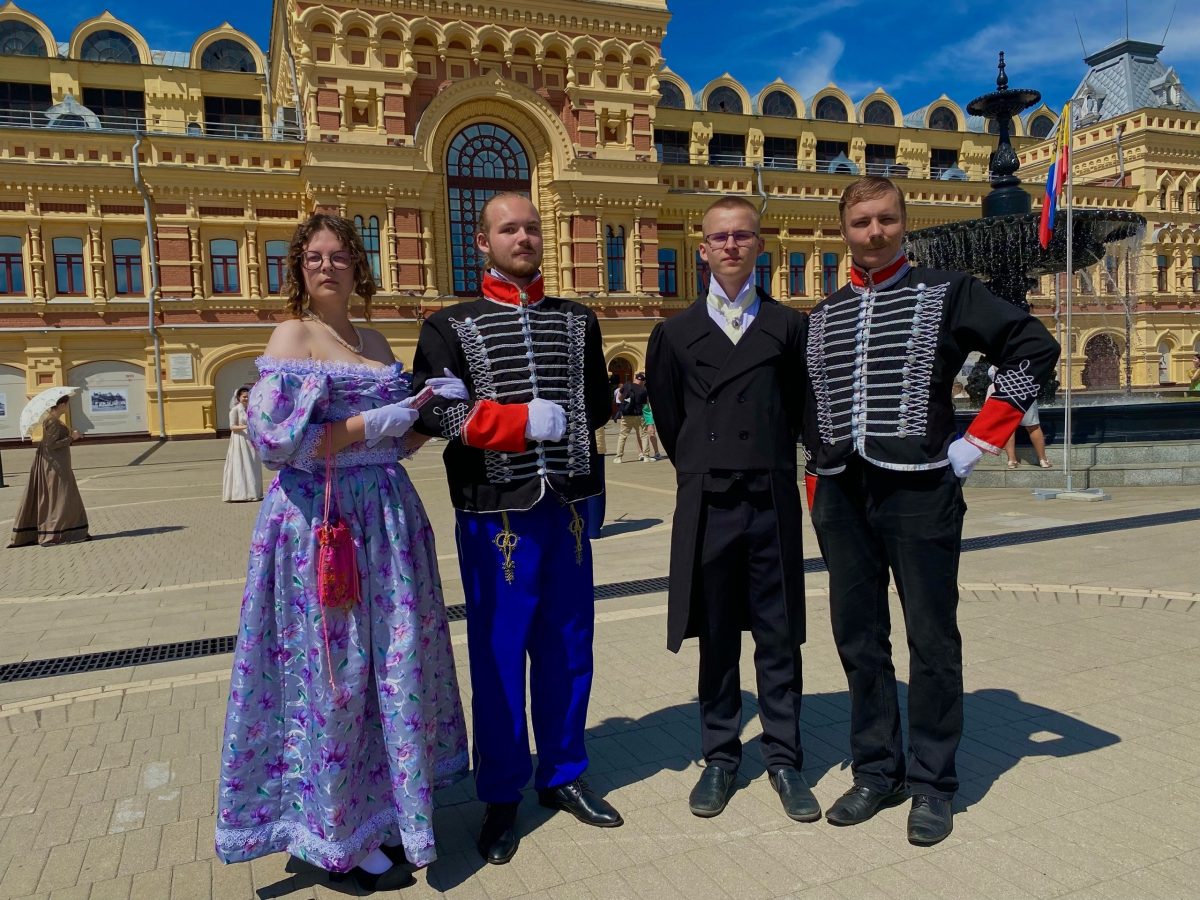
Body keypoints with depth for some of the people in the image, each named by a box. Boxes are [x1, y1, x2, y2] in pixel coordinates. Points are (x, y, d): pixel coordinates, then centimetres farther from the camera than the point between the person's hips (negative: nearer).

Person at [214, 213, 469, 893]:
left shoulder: (376, 344, 14)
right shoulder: (293, 337, -5)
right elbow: (274, 434, -18)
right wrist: (374, 424, -15)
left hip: (388, 517, 7)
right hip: (320, 520, -7)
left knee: (393, 664, 11)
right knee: (332, 675, 2)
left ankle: (380, 809, 30)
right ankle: (336, 838, 20)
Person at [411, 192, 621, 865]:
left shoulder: (578, 320, 13)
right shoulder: (452, 326, 2)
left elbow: (599, 405, 20)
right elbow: (432, 410, -12)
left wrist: (567, 425, 5)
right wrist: (523, 421, -19)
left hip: (567, 505, 4)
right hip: (496, 511, -3)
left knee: (568, 649, 12)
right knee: (498, 655, 5)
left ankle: (563, 774, 32)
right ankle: (502, 797, 23)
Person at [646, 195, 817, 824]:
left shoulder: (788, 326, 5)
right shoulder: (676, 334, 5)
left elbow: (802, 407, 12)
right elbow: (668, 417, 12)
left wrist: (772, 463, 10)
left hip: (773, 502, 0)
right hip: (706, 506, 0)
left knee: (778, 637, 8)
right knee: (716, 637, 10)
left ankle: (783, 758, 23)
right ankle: (719, 757, 24)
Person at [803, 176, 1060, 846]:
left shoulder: (946, 293, 2)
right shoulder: (823, 316, 14)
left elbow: (1036, 350, -2)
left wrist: (977, 443, -6)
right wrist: (817, 496, 12)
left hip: (920, 489, -4)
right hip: (841, 494, 4)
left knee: (932, 640, 3)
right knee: (858, 639, 10)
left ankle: (932, 783, 19)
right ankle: (876, 771, 25)